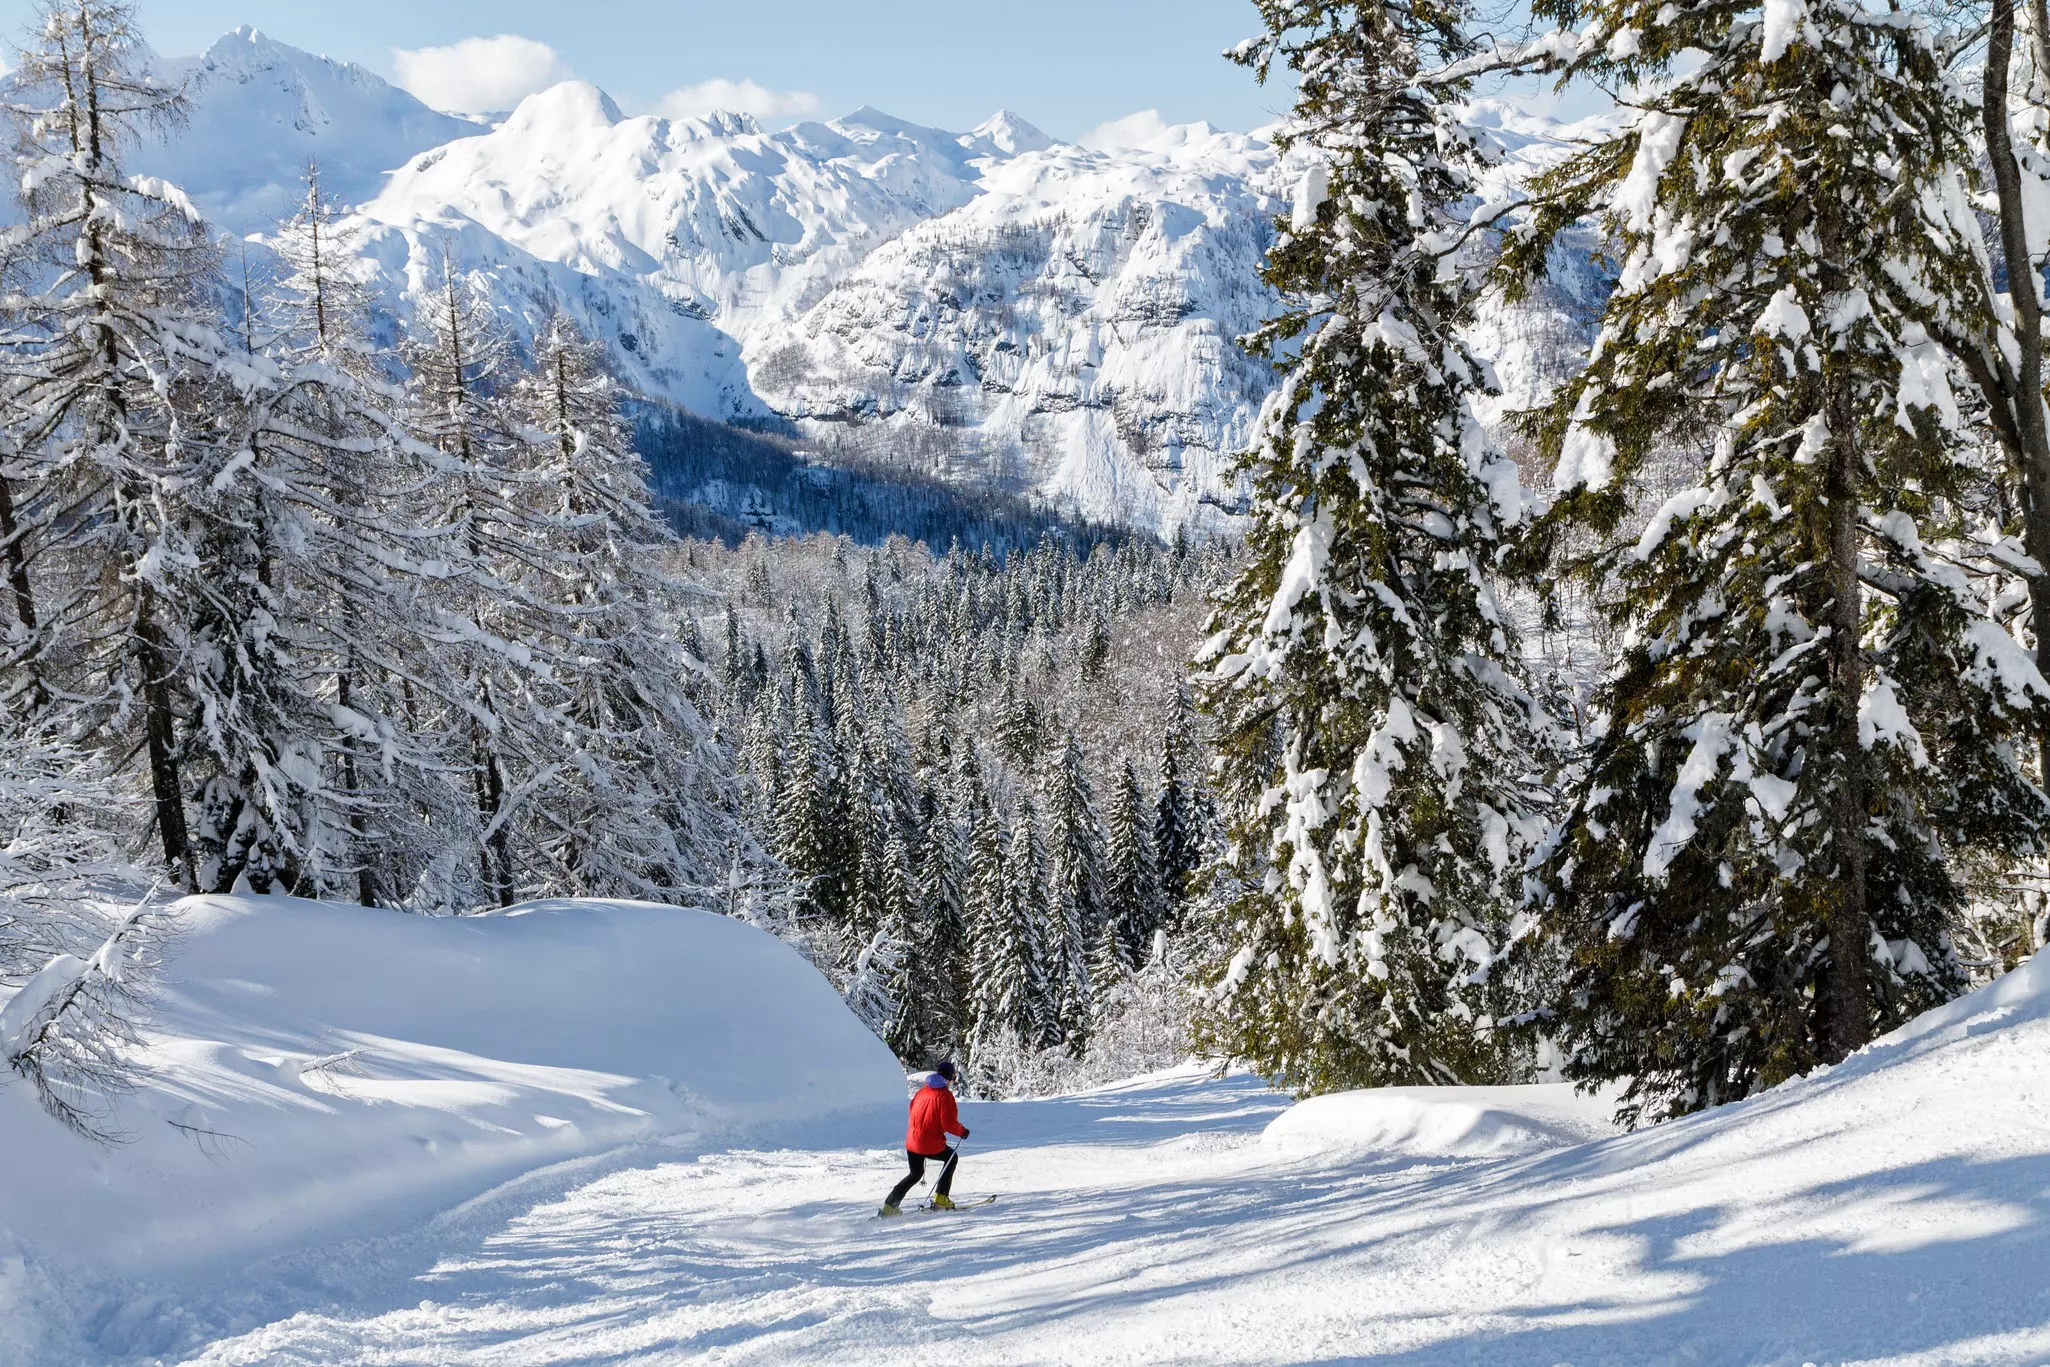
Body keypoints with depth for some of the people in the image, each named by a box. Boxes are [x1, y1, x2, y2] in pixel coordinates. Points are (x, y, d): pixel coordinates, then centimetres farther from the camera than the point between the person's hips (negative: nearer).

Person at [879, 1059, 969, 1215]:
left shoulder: (922, 1091, 9)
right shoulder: (945, 1095, -13)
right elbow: (949, 1123, -18)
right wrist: (962, 1131, 0)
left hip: (911, 1142, 6)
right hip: (931, 1145, -6)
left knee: (916, 1174, 25)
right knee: (952, 1158, 22)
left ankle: (890, 1205, 12)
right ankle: (941, 1199, 18)